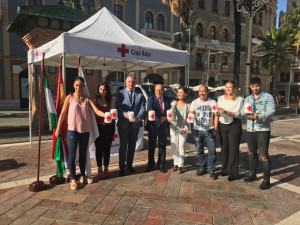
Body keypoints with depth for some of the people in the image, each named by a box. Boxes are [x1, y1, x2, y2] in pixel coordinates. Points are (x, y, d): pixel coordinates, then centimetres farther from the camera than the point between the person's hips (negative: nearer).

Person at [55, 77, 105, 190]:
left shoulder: (87, 99, 5)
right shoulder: (70, 98, 0)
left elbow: (97, 111, -7)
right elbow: (63, 113, 1)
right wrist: (58, 128, 1)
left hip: (85, 130, 3)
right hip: (72, 130, -3)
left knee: (83, 154, 13)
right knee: (72, 154, -1)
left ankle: (82, 176, 27)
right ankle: (73, 179, 8)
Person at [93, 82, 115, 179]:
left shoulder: (111, 101, 5)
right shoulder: (95, 100, 2)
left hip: (109, 127, 1)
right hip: (98, 127, -1)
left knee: (107, 148, 9)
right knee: (99, 148, 3)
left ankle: (106, 168, 22)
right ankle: (100, 169, 17)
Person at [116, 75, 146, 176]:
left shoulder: (140, 94, 6)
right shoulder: (120, 93, 1)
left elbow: (142, 108, -1)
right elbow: (118, 107, -8)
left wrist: (138, 117, -20)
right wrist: (125, 114, -27)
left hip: (135, 124, 3)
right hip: (123, 124, -2)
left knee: (132, 146, 15)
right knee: (123, 146, 2)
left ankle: (129, 165, 31)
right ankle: (122, 168, 14)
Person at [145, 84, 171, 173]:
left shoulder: (167, 100, 7)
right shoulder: (151, 99, -3)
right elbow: (150, 111, -15)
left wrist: (165, 118, -13)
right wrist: (159, 119, -21)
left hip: (163, 126, 2)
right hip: (153, 125, -2)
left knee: (162, 146, 8)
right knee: (151, 146, 8)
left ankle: (161, 165, 21)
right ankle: (150, 165, 22)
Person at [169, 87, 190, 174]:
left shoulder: (187, 106, 0)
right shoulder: (173, 103, 6)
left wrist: (185, 128, -9)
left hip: (183, 129, -2)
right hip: (174, 127, 3)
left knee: (181, 147, 2)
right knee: (174, 146, 7)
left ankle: (180, 165, 12)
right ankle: (175, 164, 21)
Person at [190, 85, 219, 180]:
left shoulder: (213, 102, 3)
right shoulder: (194, 102, 6)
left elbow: (216, 116, 4)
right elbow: (191, 114, 2)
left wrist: (215, 128, -4)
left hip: (210, 130, -1)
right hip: (197, 130, 1)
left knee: (212, 151, -4)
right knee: (199, 150, 9)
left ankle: (211, 171, 7)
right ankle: (202, 168, 23)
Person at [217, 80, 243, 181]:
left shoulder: (239, 99, -2)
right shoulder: (221, 98, 10)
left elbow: (237, 114, -11)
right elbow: (218, 113, 6)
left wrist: (226, 112, -26)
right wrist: (218, 112, -18)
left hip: (234, 125, -3)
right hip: (222, 125, 4)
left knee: (233, 149, -2)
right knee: (224, 148, 9)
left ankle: (233, 173, 6)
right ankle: (225, 169, 24)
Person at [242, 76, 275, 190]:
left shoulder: (268, 97, 0)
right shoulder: (248, 99, 14)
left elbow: (271, 111, -14)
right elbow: (242, 112, 2)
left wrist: (259, 116, -30)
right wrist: (246, 111, -22)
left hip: (263, 130, -5)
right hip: (250, 129, 5)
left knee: (263, 155, -7)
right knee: (252, 153, 16)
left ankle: (266, 180, 3)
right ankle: (252, 174, 32)